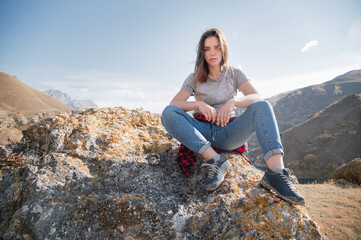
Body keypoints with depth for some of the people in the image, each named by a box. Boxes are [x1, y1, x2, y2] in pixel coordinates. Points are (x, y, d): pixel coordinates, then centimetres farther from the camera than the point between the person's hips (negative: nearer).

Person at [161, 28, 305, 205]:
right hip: (202, 134, 0)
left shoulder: (234, 74, 9)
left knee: (262, 106, -24)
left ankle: (276, 172, -41)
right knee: (168, 113, -26)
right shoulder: (194, 79, 7)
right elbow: (173, 104, -5)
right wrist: (199, 104, -23)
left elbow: (257, 97, -7)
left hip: (228, 133, 0)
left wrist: (234, 101, -27)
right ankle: (215, 160, -35)